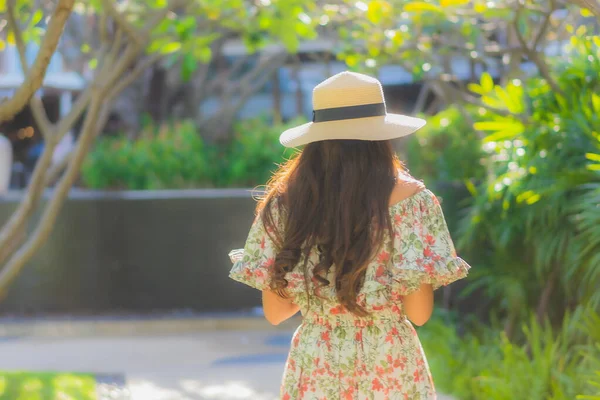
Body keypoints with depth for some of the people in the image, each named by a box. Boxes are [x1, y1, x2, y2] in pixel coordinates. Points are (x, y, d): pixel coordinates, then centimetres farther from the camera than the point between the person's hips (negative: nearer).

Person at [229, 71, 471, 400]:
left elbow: (275, 311, 3)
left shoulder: (285, 202, -2)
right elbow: (419, 312, -10)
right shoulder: (408, 198, -10)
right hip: (389, 370, -2)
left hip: (314, 372, 2)